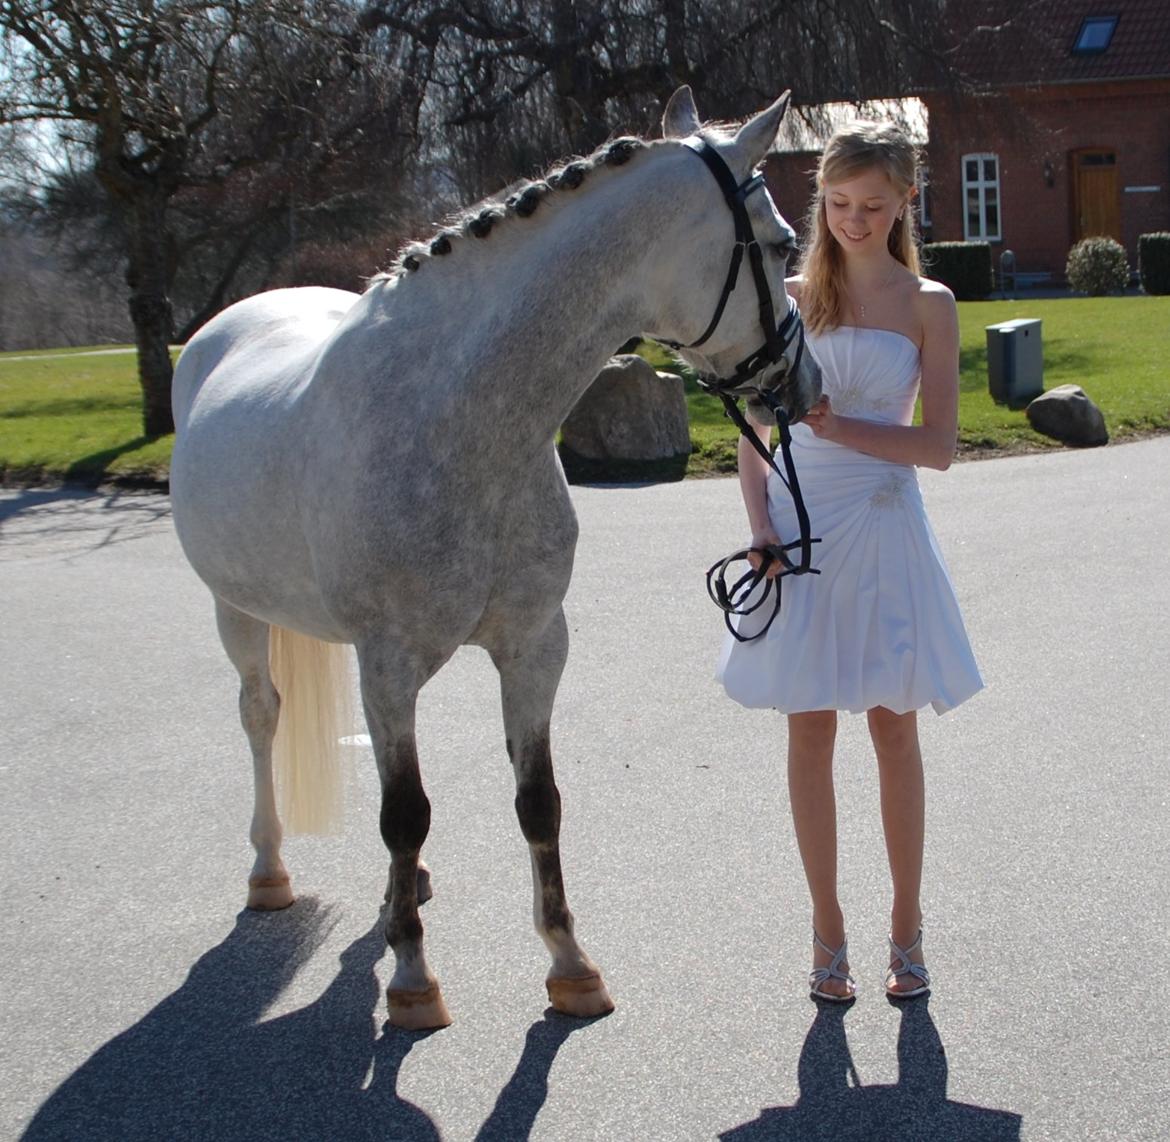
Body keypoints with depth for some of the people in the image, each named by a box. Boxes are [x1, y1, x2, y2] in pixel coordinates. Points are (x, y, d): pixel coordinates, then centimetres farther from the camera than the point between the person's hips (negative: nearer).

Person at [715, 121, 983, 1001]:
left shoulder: (928, 304, 0)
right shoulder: (790, 296, 4)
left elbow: (939, 445, -6)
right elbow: (753, 430, 4)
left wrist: (837, 427, -18)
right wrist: (761, 524, -10)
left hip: (884, 530, -1)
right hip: (801, 524, 1)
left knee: (894, 730, 7)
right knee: (810, 733, 5)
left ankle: (907, 928, 19)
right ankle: (828, 930, 16)